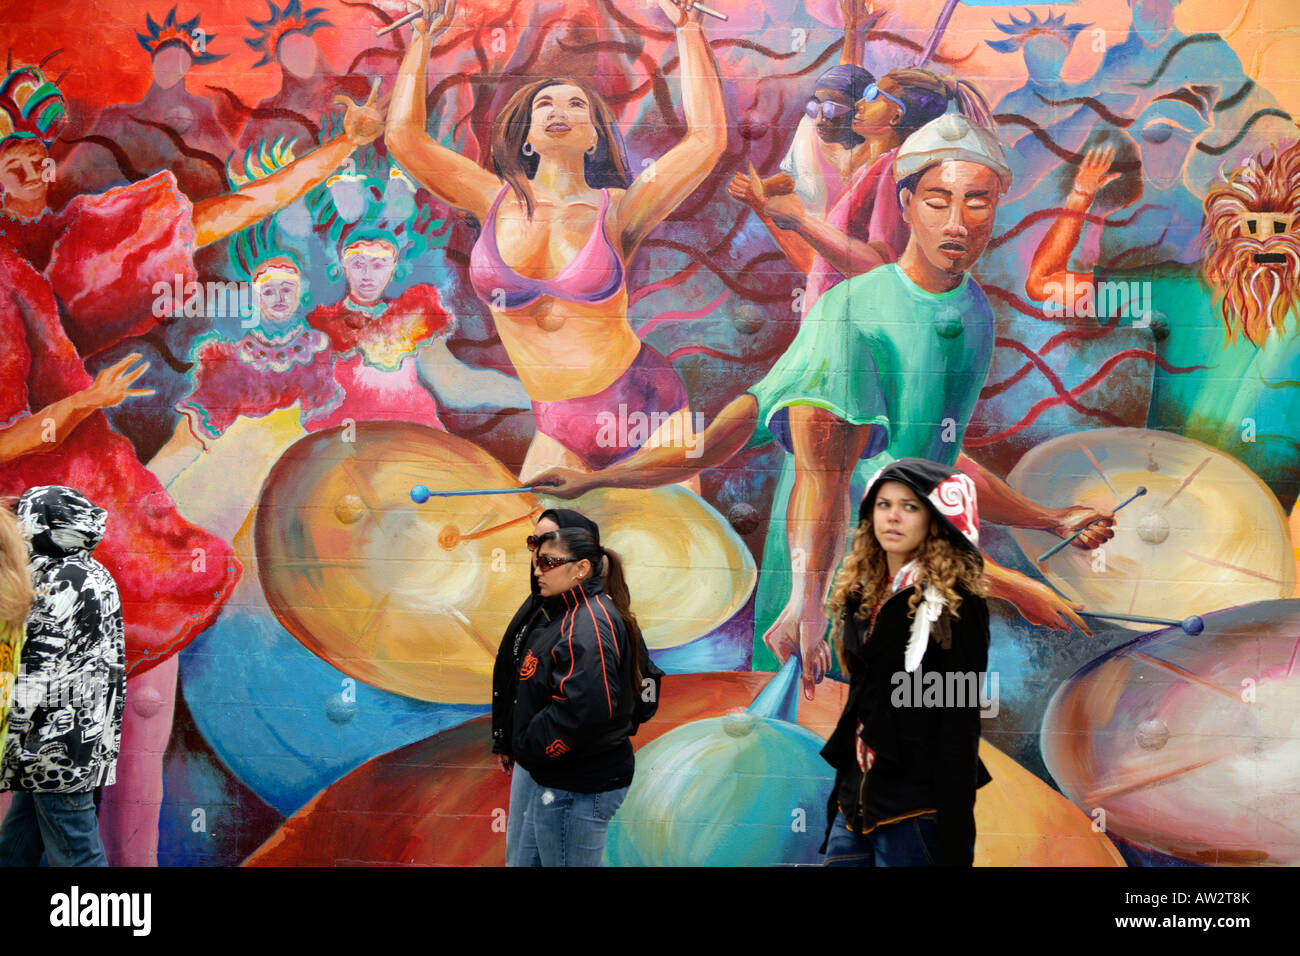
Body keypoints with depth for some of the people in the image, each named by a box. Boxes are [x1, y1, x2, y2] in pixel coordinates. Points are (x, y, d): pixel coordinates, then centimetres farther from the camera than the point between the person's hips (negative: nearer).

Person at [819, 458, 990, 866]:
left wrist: (954, 843, -16)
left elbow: (960, 729, -13)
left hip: (915, 813, -6)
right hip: (855, 803, 6)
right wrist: (839, 799, 17)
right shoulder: (860, 596, 10)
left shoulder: (953, 605, -10)